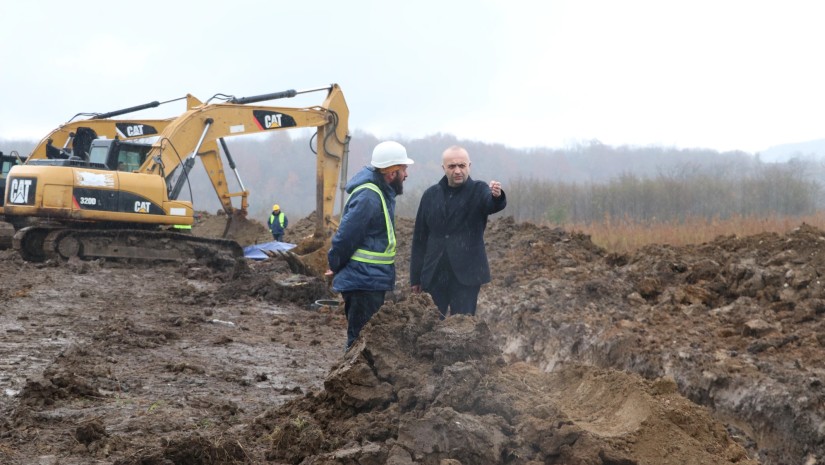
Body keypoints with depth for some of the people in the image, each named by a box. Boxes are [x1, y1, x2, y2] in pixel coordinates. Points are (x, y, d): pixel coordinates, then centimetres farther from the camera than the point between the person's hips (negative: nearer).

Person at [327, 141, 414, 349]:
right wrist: (336, 267, -6)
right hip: (364, 283, -10)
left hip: (371, 283, 10)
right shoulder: (368, 197, -21)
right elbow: (346, 236, -20)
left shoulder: (381, 193, 12)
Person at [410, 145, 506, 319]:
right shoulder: (431, 195, 7)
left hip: (466, 274, -3)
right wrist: (415, 276, 8)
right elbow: (419, 238, 11)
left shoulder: (478, 191, -1)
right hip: (433, 275, 3)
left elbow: (493, 205, -25)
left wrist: (496, 196, -50)